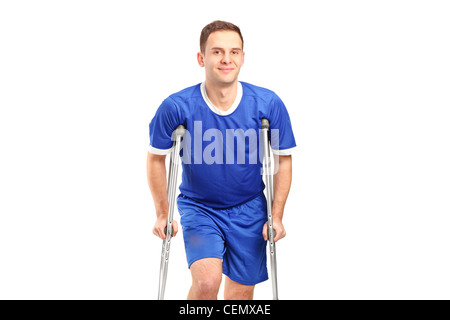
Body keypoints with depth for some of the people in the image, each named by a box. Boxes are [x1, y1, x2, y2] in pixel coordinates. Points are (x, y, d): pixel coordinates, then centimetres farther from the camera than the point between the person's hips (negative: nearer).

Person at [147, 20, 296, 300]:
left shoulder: (268, 104, -13)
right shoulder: (177, 107, -17)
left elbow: (283, 161, 0)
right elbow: (156, 158, -2)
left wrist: (276, 216, -1)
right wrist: (163, 214, 1)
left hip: (249, 210, 2)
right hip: (199, 207, -2)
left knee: (241, 293, 9)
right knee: (207, 280, -23)